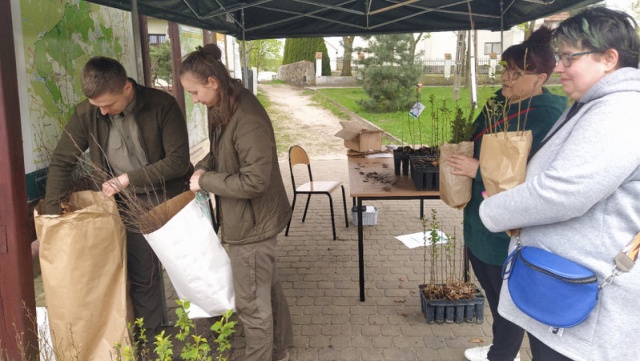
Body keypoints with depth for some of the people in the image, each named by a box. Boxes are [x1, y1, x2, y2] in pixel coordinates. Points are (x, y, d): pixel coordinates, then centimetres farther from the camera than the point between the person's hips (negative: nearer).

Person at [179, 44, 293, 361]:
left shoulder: (248, 119, -28)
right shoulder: (222, 107, 3)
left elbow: (255, 181, -29)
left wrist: (206, 181, -19)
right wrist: (203, 167, -1)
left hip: (253, 223, -10)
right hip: (253, 218, 10)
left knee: (252, 302, 6)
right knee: (268, 288, 24)